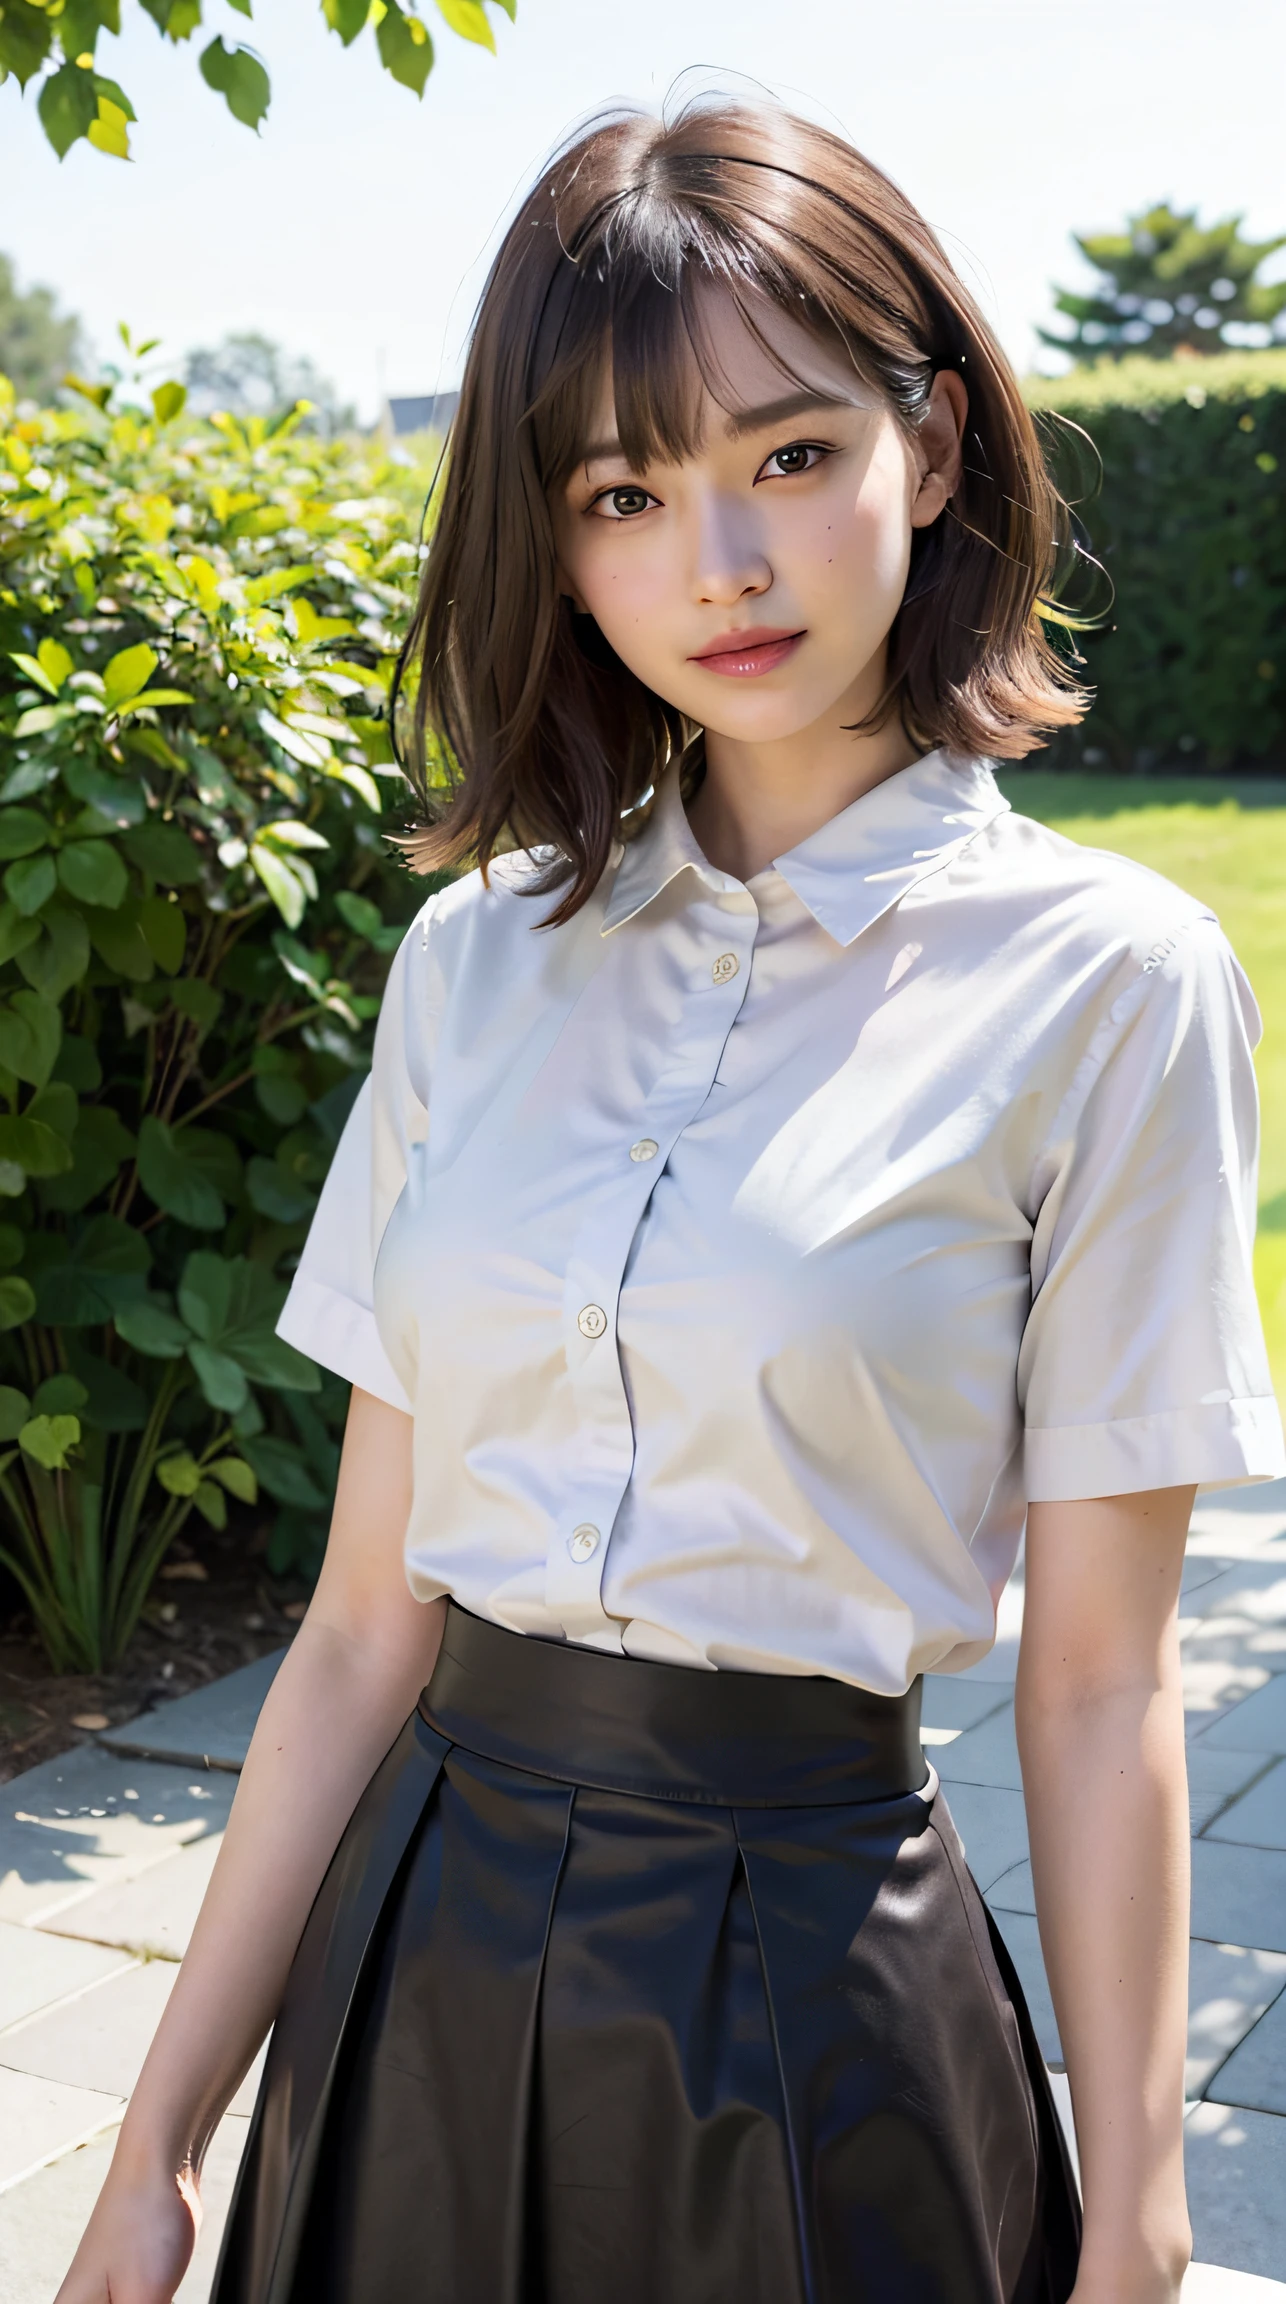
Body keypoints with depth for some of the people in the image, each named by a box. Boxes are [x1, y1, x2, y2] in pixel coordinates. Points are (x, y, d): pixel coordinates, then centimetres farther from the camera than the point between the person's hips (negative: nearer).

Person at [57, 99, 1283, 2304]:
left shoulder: (1107, 980, -9)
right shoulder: (476, 957, 1)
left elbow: (1098, 1679, -6)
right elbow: (366, 1616, 2)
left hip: (810, 1995, -3)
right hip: (418, 1964, 4)